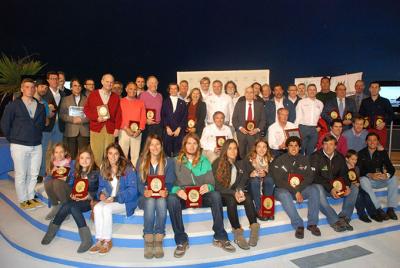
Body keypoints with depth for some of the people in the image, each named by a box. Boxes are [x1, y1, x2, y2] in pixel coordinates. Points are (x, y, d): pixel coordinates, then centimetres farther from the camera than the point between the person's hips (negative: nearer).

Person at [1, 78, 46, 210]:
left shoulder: (40, 106, 9)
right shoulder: (13, 105, -2)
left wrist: (37, 136, 10)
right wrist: (13, 139, 4)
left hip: (36, 146, 3)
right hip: (19, 146, -3)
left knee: (33, 174, 9)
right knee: (20, 175, 4)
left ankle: (31, 197, 25)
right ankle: (23, 200, 17)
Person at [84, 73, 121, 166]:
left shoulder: (116, 97, 13)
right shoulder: (93, 94, 8)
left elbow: (118, 113, 8)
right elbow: (86, 109, 6)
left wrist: (117, 128, -1)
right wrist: (96, 118, -9)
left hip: (110, 129, 1)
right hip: (96, 128, -1)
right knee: (96, 153, -2)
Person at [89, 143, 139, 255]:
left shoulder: (128, 168, -11)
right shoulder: (104, 169, 6)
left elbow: (132, 190, -15)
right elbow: (101, 186, 14)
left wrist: (115, 198, -22)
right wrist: (101, 194, -10)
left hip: (125, 201, -5)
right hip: (108, 200, 5)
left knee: (106, 208, -28)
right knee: (97, 208, -23)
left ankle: (107, 241, -13)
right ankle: (100, 240, -15)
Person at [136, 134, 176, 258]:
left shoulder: (169, 161, 7)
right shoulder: (141, 161, 8)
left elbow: (169, 182, -3)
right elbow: (140, 182, -1)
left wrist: (165, 191, -26)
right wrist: (144, 192, -24)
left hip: (162, 196, 0)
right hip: (146, 197, 0)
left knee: (161, 201, -35)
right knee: (150, 201, -34)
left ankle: (158, 243, -30)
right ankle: (148, 243, -30)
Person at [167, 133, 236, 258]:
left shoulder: (204, 161, 11)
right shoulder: (176, 162, 6)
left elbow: (211, 182, 4)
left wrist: (208, 186, -21)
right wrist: (177, 190, -25)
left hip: (201, 196, 1)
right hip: (183, 197, -1)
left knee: (216, 195, -29)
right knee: (171, 199, -34)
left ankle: (220, 237, -18)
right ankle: (181, 241, -22)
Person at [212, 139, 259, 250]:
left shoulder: (240, 164, 9)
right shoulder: (217, 163, -7)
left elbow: (243, 181, 2)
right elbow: (217, 186, -12)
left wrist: (239, 191, -20)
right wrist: (234, 193, -24)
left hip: (235, 193, 4)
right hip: (221, 194, -4)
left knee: (247, 197, -27)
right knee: (231, 200, -35)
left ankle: (254, 228, -32)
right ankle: (237, 232, -32)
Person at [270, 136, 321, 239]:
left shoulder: (304, 159, 10)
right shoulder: (279, 160, -1)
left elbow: (309, 177, -1)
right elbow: (278, 181, -9)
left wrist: (298, 189, -18)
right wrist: (295, 191, -18)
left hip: (301, 189, 3)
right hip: (283, 189, -3)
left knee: (314, 190, -24)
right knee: (284, 195, -36)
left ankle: (312, 223, -17)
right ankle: (298, 225, -26)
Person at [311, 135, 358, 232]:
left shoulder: (340, 157, 8)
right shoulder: (316, 156, -10)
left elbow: (344, 174, 6)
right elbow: (314, 176, -16)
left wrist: (347, 186, -17)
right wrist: (330, 188, -27)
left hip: (336, 185, 5)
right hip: (321, 185, -5)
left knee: (354, 188, -13)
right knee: (318, 191, -37)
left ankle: (344, 217, -17)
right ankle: (335, 221, -32)